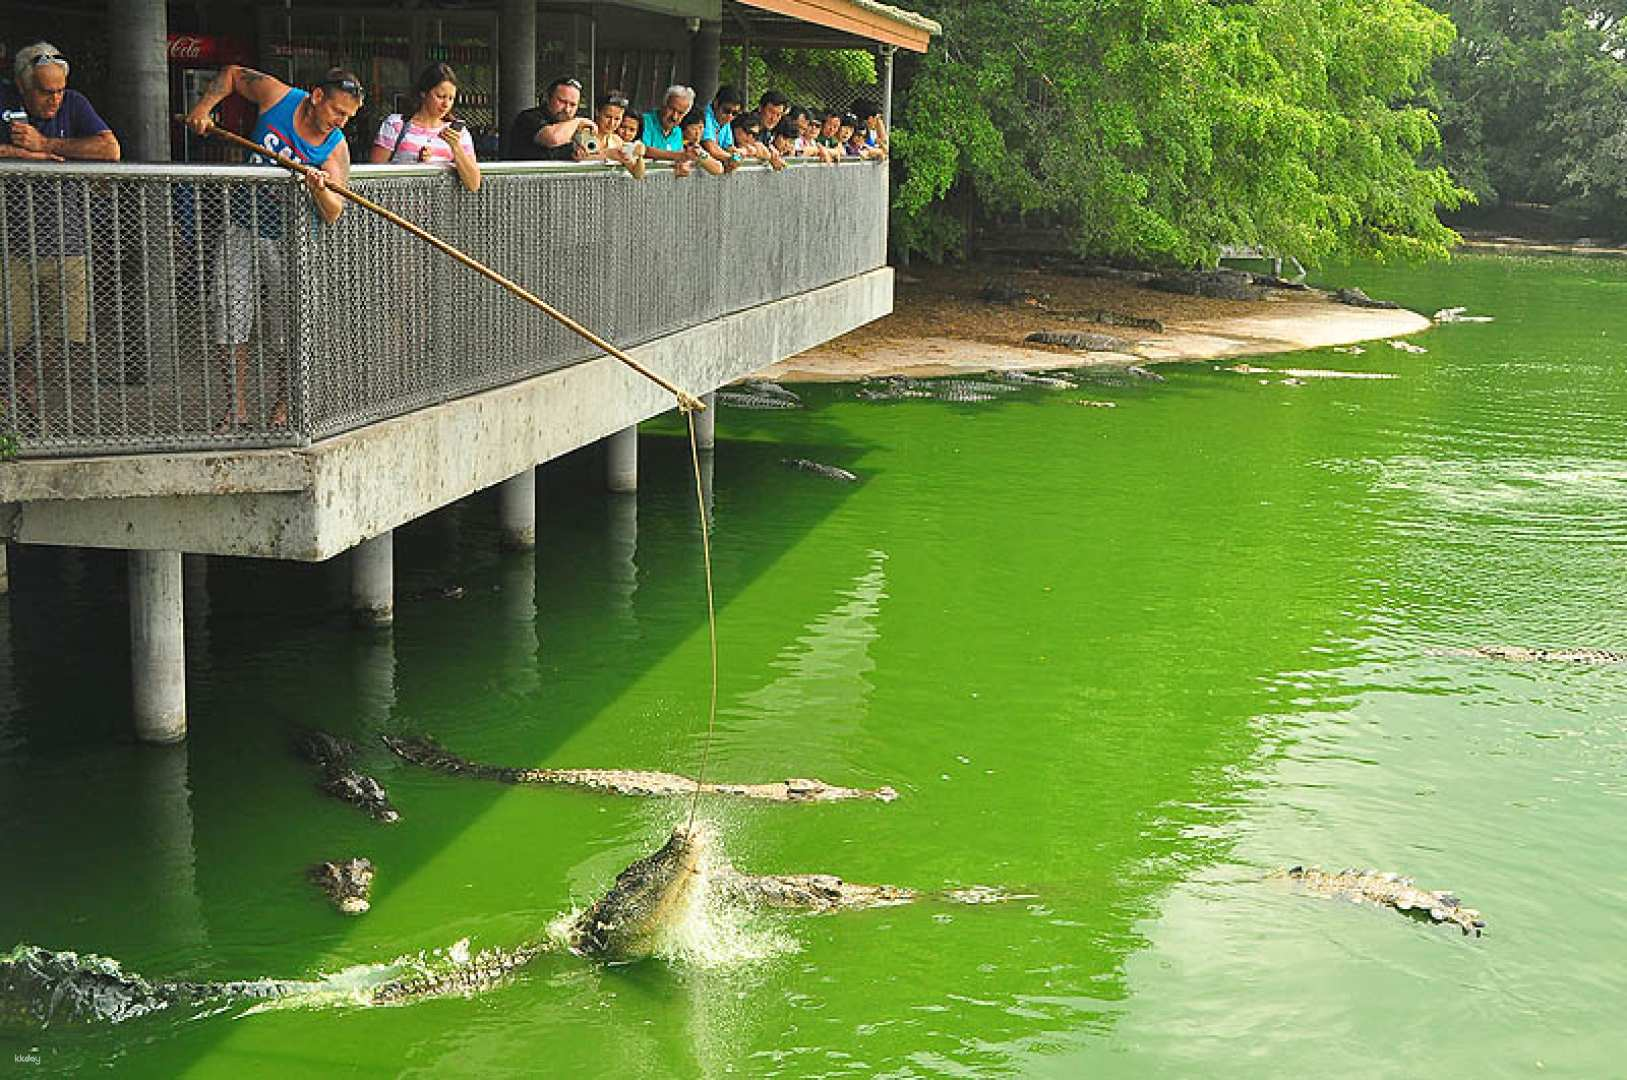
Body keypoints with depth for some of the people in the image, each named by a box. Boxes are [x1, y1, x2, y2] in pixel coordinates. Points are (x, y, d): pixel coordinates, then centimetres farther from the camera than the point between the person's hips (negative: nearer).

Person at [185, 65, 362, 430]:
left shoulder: (336, 149, -9)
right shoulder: (277, 95, -6)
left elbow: (332, 215, -19)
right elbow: (232, 74, 13)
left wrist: (320, 190, -39)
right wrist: (204, 106, 1)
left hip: (288, 240, -1)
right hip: (241, 228, 1)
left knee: (289, 330, 2)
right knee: (230, 324, 0)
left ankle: (284, 404, 23)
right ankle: (236, 410, 9)